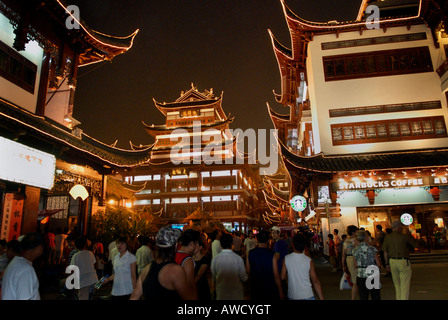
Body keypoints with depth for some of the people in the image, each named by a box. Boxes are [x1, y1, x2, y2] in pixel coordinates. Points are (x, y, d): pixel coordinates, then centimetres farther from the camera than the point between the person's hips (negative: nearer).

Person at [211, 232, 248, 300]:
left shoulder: (215, 259, -15)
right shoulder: (238, 258, -19)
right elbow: (244, 278, -10)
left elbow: (213, 277, -1)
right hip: (236, 294, -1)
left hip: (221, 294, 1)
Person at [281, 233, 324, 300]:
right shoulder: (309, 261, -13)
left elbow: (283, 277, -2)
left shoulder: (286, 259, -10)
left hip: (292, 296, 2)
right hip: (307, 296, -2)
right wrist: (321, 298, 0)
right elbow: (315, 282, -8)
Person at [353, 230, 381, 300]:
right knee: (376, 297, 10)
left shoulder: (355, 250, -2)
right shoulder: (372, 249, -11)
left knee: (363, 297, 9)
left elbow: (356, 265, 5)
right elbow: (378, 264, -6)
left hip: (361, 277, 2)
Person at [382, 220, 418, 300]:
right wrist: (409, 234, 9)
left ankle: (398, 298, 26)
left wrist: (387, 263, 13)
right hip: (403, 262, -5)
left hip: (392, 261, 5)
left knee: (397, 284, 18)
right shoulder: (404, 236, -11)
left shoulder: (387, 237, 2)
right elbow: (416, 244, 3)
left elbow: (385, 252, 5)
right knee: (405, 285, 4)